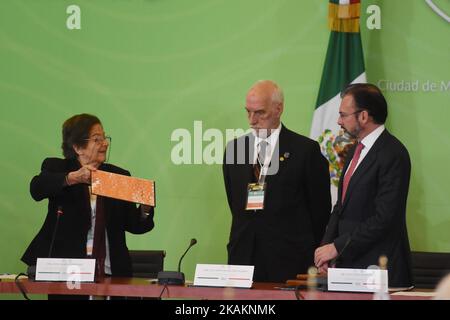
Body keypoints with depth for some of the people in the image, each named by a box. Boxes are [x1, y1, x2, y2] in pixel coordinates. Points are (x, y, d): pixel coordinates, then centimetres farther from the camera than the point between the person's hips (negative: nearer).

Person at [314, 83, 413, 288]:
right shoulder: (356, 150, 16)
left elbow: (384, 218, -20)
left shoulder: (392, 155, -14)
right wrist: (327, 245, 3)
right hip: (348, 263, 8)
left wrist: (338, 247, -16)